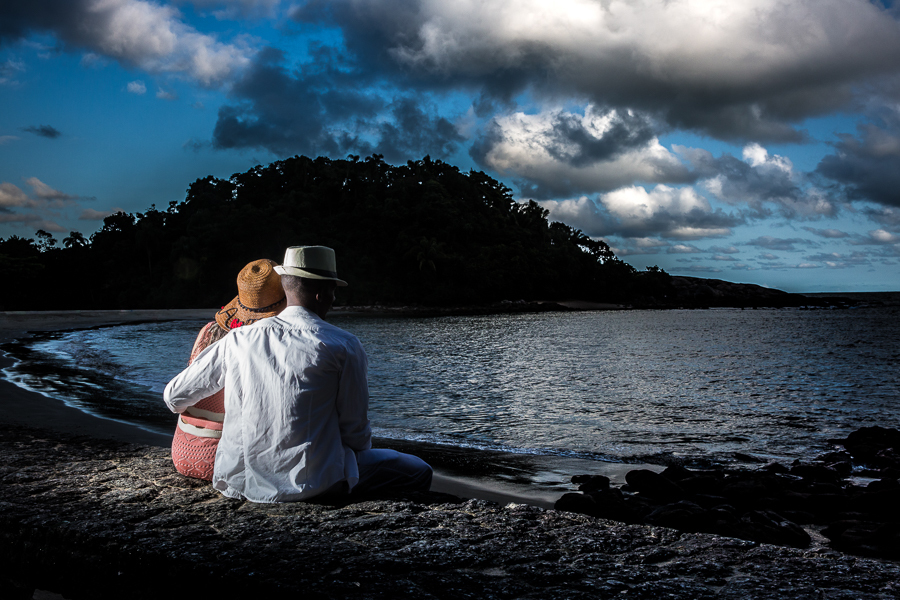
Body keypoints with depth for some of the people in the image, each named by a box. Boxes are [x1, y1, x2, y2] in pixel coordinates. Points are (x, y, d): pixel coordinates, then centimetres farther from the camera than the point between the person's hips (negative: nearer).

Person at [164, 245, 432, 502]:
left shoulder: (238, 340, 5)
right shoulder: (344, 346, -7)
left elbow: (175, 396, 15)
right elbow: (355, 430, -3)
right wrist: (362, 453, 20)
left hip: (239, 483, 6)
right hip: (312, 483, -6)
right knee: (419, 471, 9)